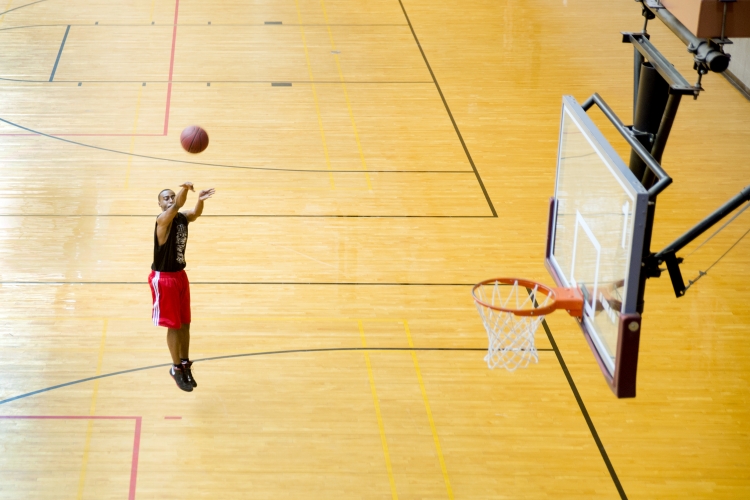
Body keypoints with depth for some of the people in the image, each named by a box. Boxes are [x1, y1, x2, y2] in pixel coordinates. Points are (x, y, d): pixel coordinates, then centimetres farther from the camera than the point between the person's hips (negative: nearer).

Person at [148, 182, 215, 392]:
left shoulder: (182, 218, 2)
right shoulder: (163, 219, -20)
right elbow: (176, 207, -37)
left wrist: (200, 200, -26)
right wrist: (184, 188, -57)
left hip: (180, 275, 7)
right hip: (164, 278, -7)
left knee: (185, 324, 13)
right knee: (174, 325, 1)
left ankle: (185, 364, 26)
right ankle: (177, 368, 13)